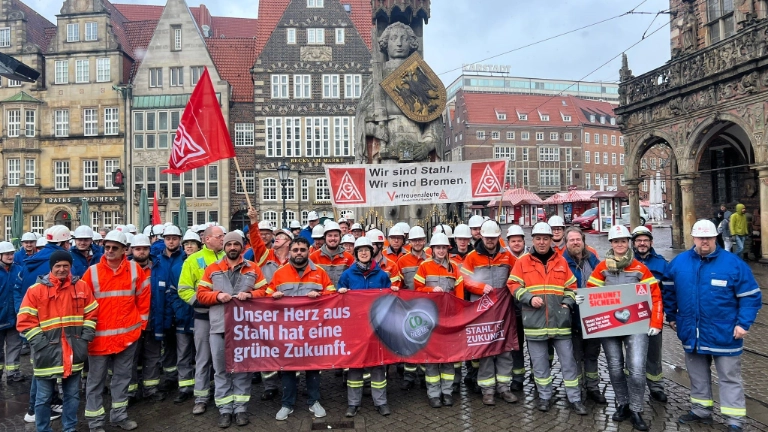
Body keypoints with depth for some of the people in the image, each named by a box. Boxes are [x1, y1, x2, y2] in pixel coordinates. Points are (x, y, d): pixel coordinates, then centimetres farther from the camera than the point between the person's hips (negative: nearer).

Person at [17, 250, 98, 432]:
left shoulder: (81, 287, 3)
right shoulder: (36, 290, -5)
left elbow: (91, 314, 9)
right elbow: (25, 321, -6)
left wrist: (85, 338, -1)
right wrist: (41, 342, -13)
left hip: (73, 351, 3)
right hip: (47, 352, -2)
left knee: (72, 395, 15)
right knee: (44, 398, 10)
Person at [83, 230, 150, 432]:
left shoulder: (135, 269, 0)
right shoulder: (92, 272, -4)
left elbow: (143, 296, 7)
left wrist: (141, 321, 7)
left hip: (128, 334, 2)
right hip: (99, 335, -1)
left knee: (122, 376, 14)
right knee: (96, 380, 8)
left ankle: (119, 415, 28)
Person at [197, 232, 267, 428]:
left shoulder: (253, 268, 7)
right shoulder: (212, 269, 8)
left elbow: (264, 291, 4)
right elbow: (201, 294, 5)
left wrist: (250, 295, -14)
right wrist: (217, 296, -13)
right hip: (219, 326, 1)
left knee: (243, 367, 7)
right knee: (221, 369, 7)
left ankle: (241, 407, 18)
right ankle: (224, 409, 18)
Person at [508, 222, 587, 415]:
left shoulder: (561, 261, 7)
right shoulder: (523, 261, 1)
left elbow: (571, 286, 13)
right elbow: (513, 285, -1)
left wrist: (567, 303, -2)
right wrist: (529, 298, -14)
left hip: (560, 319, 1)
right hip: (535, 320, -1)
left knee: (568, 360, 8)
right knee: (539, 361, 10)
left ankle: (575, 399, 20)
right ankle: (545, 397, 25)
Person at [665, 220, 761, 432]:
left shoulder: (733, 264, -10)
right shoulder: (678, 263, -1)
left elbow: (751, 296, -6)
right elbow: (669, 291, 11)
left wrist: (743, 323, -13)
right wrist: (671, 316, 12)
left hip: (724, 334, -3)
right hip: (692, 334, 3)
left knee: (730, 378, 9)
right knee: (697, 376, 18)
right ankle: (701, 411, 34)